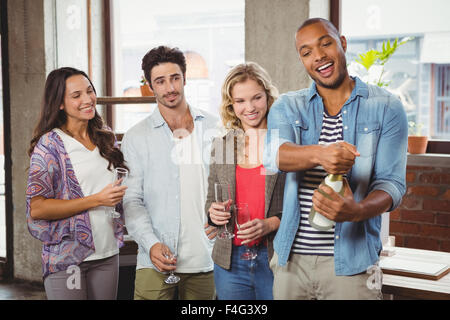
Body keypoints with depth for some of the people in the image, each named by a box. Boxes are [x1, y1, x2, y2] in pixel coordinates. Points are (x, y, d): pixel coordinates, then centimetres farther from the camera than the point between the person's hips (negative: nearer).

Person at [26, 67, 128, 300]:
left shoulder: (106, 138, 9)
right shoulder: (50, 144, -8)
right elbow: (36, 208, -15)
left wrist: (120, 192, 0)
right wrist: (97, 200, -18)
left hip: (108, 254, 5)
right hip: (68, 258, -5)